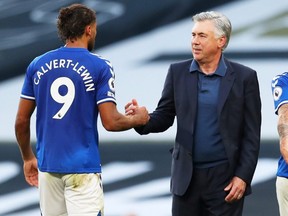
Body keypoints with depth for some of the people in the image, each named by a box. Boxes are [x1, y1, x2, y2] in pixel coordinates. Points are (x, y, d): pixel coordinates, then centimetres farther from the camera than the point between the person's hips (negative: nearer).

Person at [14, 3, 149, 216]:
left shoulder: (38, 65, 5)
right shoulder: (99, 67, -7)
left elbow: (21, 121, 7)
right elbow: (111, 122, -11)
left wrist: (28, 158, 21)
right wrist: (138, 119, 9)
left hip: (48, 165, 5)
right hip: (82, 167, -5)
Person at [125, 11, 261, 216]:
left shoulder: (244, 77, -2)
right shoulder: (178, 72, 5)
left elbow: (252, 135, -2)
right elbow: (164, 117, 7)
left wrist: (243, 176, -9)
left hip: (225, 179, -3)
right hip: (186, 177, 3)